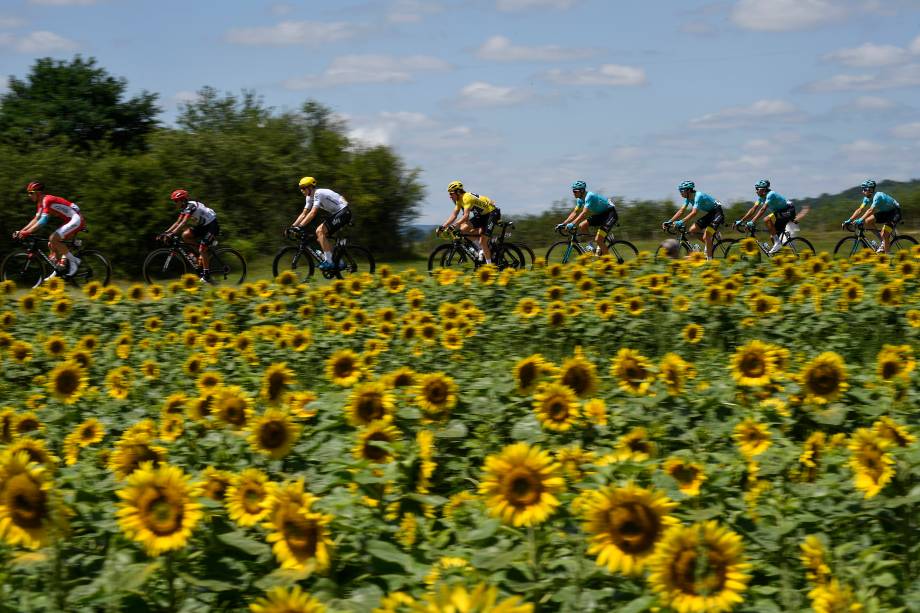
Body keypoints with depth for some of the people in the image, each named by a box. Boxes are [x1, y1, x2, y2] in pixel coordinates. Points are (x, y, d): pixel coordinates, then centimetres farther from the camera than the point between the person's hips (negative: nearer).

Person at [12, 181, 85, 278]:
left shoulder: (47, 200, -18)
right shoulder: (41, 203, 13)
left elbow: (43, 220, -26)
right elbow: (36, 219, 14)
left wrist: (27, 232, -29)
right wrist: (21, 231, 5)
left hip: (76, 220, -10)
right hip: (69, 221, 10)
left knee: (53, 238, -22)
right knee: (51, 244, 7)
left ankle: (73, 260, -14)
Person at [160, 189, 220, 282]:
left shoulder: (191, 206, -23)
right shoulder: (184, 208, 5)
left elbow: (184, 222, -34)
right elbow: (178, 222, 7)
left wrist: (172, 234, -41)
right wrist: (166, 232, -2)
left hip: (212, 225, -9)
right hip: (202, 226, 9)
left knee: (202, 250, -15)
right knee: (185, 235, -6)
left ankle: (207, 276, -8)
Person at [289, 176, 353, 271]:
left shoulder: (318, 194, -21)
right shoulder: (310, 197, 8)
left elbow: (313, 213, -30)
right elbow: (304, 214, 9)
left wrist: (300, 227, -34)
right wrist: (292, 227, -1)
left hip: (343, 212, -10)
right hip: (335, 214, 10)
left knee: (320, 231, -20)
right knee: (320, 233, 4)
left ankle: (328, 262, -20)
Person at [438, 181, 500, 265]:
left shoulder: (467, 197, -26)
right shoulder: (459, 200, 2)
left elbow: (466, 216, -37)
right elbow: (454, 216, 4)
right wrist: (442, 227, -6)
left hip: (492, 213, -9)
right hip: (482, 215, 9)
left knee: (482, 241, -17)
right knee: (463, 229, -7)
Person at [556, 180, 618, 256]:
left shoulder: (590, 196, -25)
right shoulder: (580, 199, 3)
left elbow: (584, 213, -35)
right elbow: (575, 213, 5)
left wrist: (572, 224, -43)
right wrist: (563, 224, -4)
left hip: (610, 213, -10)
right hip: (600, 214, 10)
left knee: (598, 240, -19)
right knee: (582, 226, -3)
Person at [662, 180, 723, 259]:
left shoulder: (698, 196, -27)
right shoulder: (688, 198, 0)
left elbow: (694, 213, -38)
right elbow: (681, 211, 0)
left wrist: (681, 222, -45)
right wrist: (669, 222, -10)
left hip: (717, 213, -9)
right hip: (710, 213, 9)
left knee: (706, 237, -20)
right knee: (692, 230, -1)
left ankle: (709, 259, -13)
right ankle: (709, 244, 12)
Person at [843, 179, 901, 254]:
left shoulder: (878, 196, -30)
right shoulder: (867, 198, -4)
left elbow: (871, 210, -42)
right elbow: (860, 210, -5)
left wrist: (860, 220, -51)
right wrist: (849, 220, -15)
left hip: (894, 212, -9)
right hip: (885, 212, 9)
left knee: (884, 234, -22)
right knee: (868, 221, -9)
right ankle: (883, 241, 1)